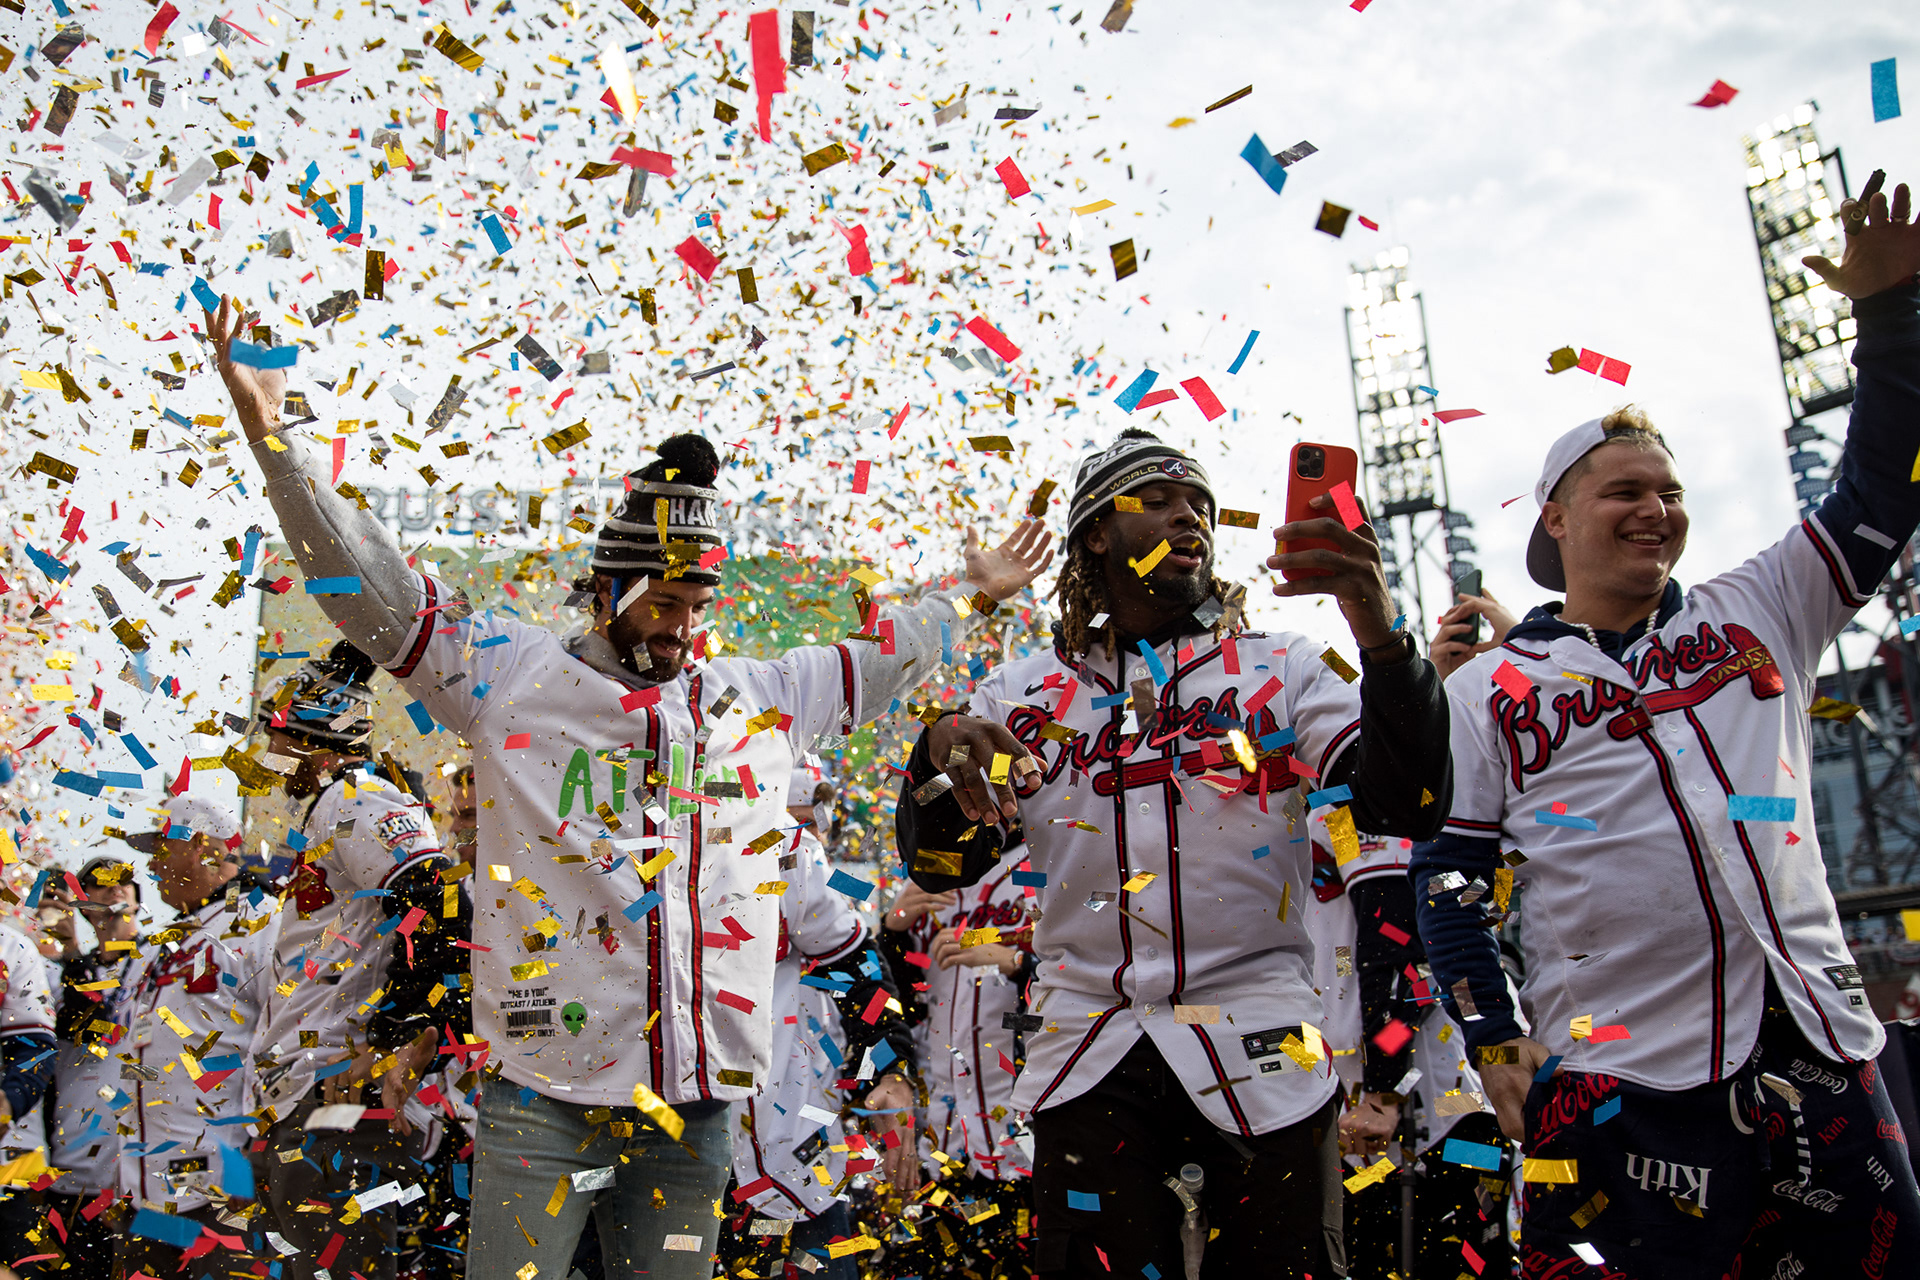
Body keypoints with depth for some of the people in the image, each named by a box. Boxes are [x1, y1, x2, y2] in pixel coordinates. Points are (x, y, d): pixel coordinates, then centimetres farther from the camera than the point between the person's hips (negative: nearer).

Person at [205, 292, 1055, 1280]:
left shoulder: (761, 698, 13)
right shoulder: (513, 675, 2)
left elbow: (876, 659, 27)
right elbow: (375, 591, -2)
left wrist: (973, 598, 36)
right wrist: (273, 436, -8)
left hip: (693, 1099, 4)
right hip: (543, 1095, -3)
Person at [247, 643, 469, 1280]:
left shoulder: (358, 800, -9)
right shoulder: (330, 808, 25)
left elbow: (439, 908, -26)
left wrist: (397, 1048, -28)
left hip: (342, 1090, -11)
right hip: (300, 1093, 11)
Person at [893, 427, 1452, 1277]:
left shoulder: (1282, 671, 6)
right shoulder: (1026, 693, 9)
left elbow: (1404, 807, -7)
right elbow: (941, 866, 5)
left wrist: (1379, 634, -23)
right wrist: (942, 753, -16)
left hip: (1255, 1048, 0)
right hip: (1087, 1057, 1)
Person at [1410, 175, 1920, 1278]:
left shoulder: (1757, 617, 13)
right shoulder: (1487, 691, 4)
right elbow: (1451, 880, 3)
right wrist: (1496, 1045, -4)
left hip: (1825, 1055, 4)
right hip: (1624, 1086, -4)